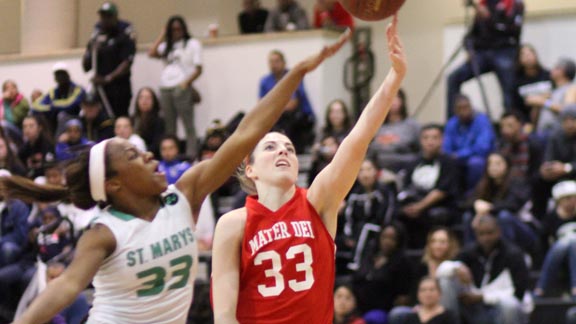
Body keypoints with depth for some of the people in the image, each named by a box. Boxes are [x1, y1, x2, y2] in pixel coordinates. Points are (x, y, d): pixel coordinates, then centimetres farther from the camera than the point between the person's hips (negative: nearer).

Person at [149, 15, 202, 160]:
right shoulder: (167, 45, 22)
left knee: (188, 125, -9)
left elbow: (198, 69, 0)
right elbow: (151, 53, 6)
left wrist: (186, 83, -15)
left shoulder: (192, 44, 7)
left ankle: (191, 156, -15)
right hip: (165, 88, 5)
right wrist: (163, 35, 11)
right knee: (169, 127, 4)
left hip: (182, 89, -5)